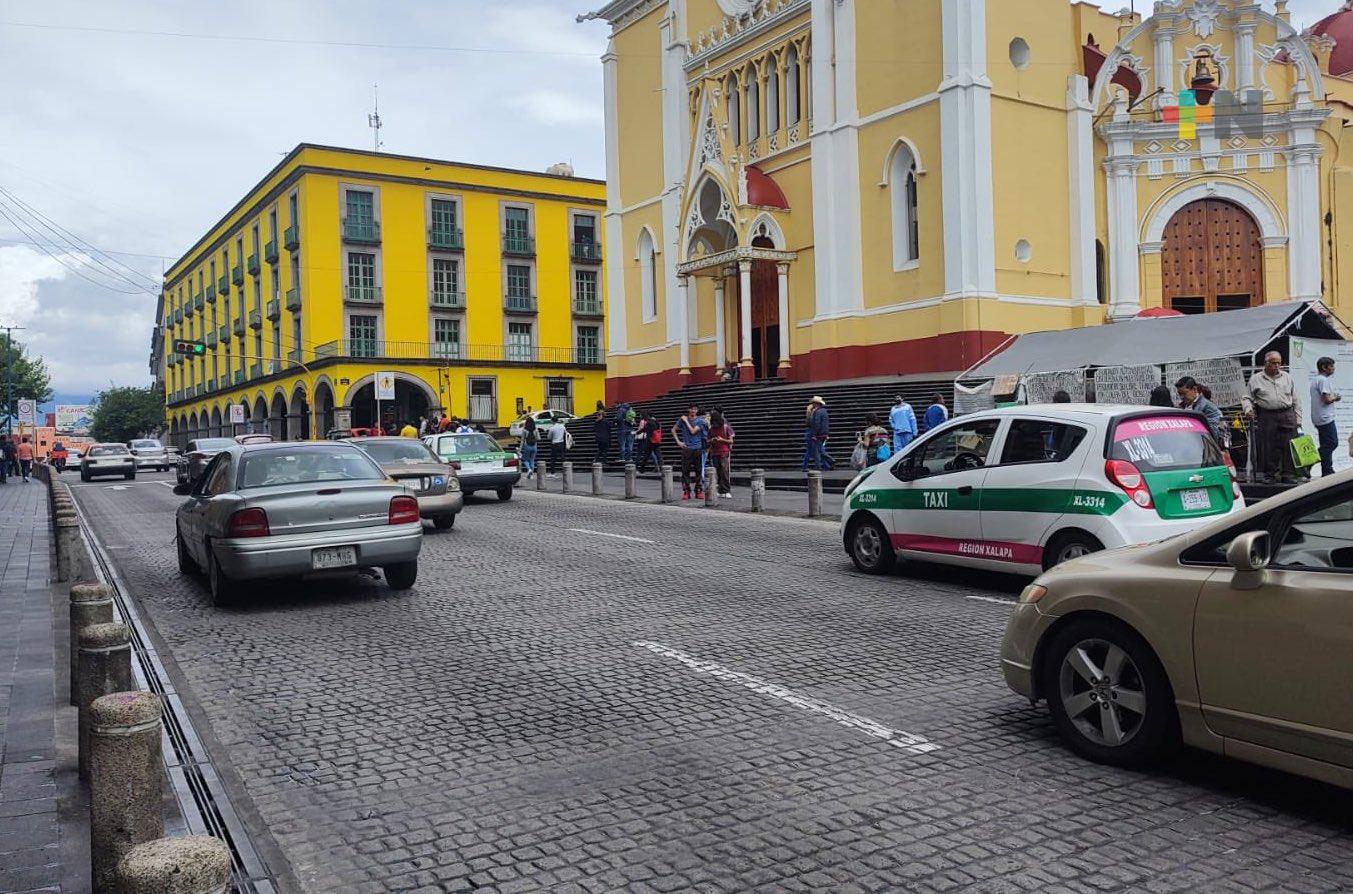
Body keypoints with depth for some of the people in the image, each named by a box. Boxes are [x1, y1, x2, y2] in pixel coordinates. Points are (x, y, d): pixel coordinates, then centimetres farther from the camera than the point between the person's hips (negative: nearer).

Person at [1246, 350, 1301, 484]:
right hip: (1267, 416, -2)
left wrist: (1298, 418, 11)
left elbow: (1295, 399, 17)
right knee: (1269, 447, -1)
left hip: (1287, 415, 2)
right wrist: (1248, 408, -9)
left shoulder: (1287, 377, 15)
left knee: (1288, 446, -2)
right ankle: (1269, 474, 9)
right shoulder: (1255, 379, 8)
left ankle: (1288, 475, 3)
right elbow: (1248, 397, 12)